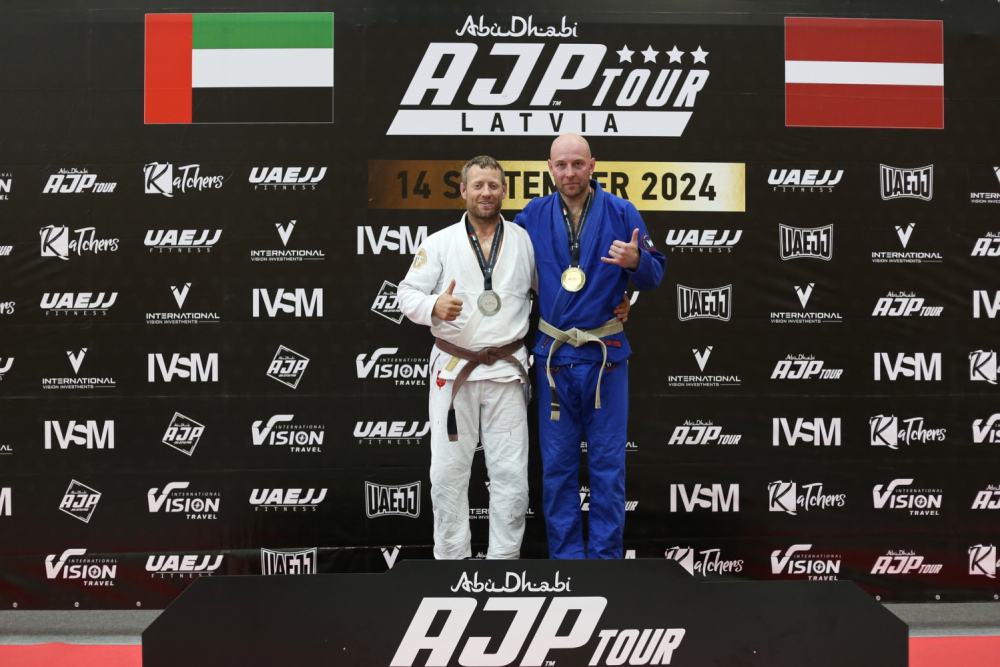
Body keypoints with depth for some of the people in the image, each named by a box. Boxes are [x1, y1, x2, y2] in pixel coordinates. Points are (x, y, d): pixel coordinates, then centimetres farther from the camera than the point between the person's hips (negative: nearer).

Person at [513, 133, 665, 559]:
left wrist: (636, 261, -20)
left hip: (606, 356, -1)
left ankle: (605, 552, 17)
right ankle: (566, 553, 20)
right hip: (553, 356, 1)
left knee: (608, 464, 5)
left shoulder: (621, 213, -1)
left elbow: (654, 276, 2)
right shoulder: (532, 216, 3)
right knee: (557, 465, 8)